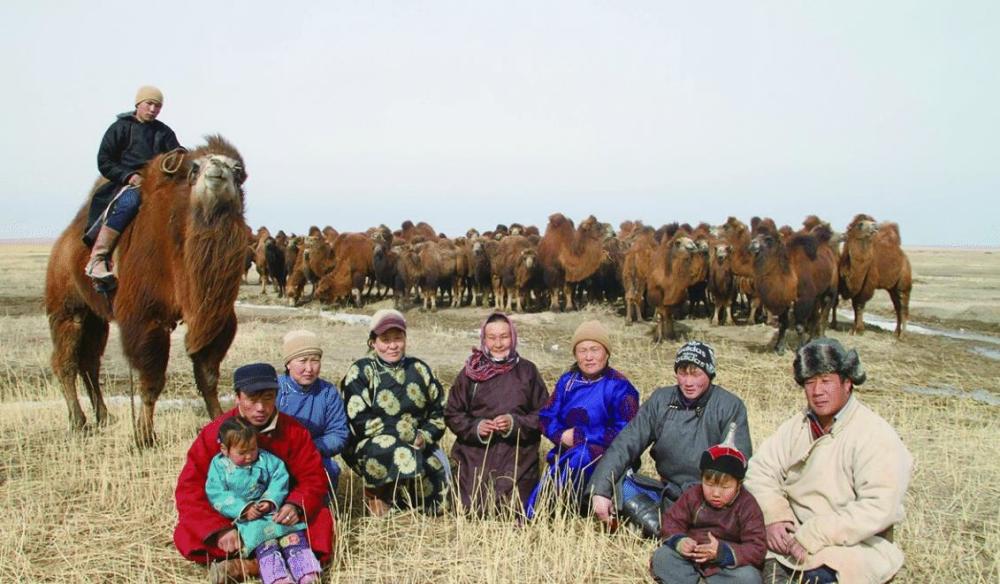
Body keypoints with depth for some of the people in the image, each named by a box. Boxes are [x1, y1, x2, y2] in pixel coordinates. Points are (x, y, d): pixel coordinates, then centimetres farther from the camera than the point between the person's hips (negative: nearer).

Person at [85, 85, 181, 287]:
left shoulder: (164, 132, 19)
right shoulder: (120, 127, 8)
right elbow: (104, 162, 4)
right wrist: (128, 176, -12)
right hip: (125, 183, -4)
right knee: (129, 202, -38)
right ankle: (97, 260, -39)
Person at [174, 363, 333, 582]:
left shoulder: (293, 431, -9)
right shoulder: (215, 433, -13)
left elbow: (314, 478, -6)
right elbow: (189, 489, -16)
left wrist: (296, 505, -28)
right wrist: (219, 530, -30)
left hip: (278, 517, 1)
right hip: (230, 520, 0)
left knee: (321, 519, -26)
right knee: (185, 536, -28)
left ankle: (247, 564, -34)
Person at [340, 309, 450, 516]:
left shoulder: (419, 369, 11)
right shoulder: (361, 372, -3)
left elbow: (439, 412, 12)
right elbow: (360, 422, -13)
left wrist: (424, 436, -8)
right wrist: (407, 435, -17)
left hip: (416, 445, 4)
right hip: (369, 445, -4)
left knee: (437, 500, -14)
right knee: (403, 457, -36)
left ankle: (397, 493, 15)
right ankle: (375, 493, -8)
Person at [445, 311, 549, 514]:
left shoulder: (527, 371, 4)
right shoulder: (471, 372, 4)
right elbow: (452, 414, 6)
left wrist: (515, 423, -14)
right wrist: (475, 427, -12)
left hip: (518, 457, 0)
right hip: (475, 457, 0)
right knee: (471, 511, -9)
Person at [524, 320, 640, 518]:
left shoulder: (620, 387, -3)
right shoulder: (567, 381, 14)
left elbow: (625, 433, -12)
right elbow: (546, 417, 13)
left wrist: (578, 436, -12)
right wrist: (562, 435, -10)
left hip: (604, 457, -5)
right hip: (565, 454, 6)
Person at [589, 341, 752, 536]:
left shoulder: (731, 406, -5)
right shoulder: (660, 400, 4)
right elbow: (625, 444, -3)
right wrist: (600, 490, -16)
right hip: (668, 493, 4)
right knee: (613, 480, -18)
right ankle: (663, 530, -30)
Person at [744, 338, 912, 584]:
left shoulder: (876, 437, -14)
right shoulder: (797, 426, 6)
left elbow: (878, 508, -23)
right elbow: (761, 470, 3)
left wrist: (811, 537, -26)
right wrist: (774, 516, -15)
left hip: (855, 543, -6)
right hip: (796, 530, 6)